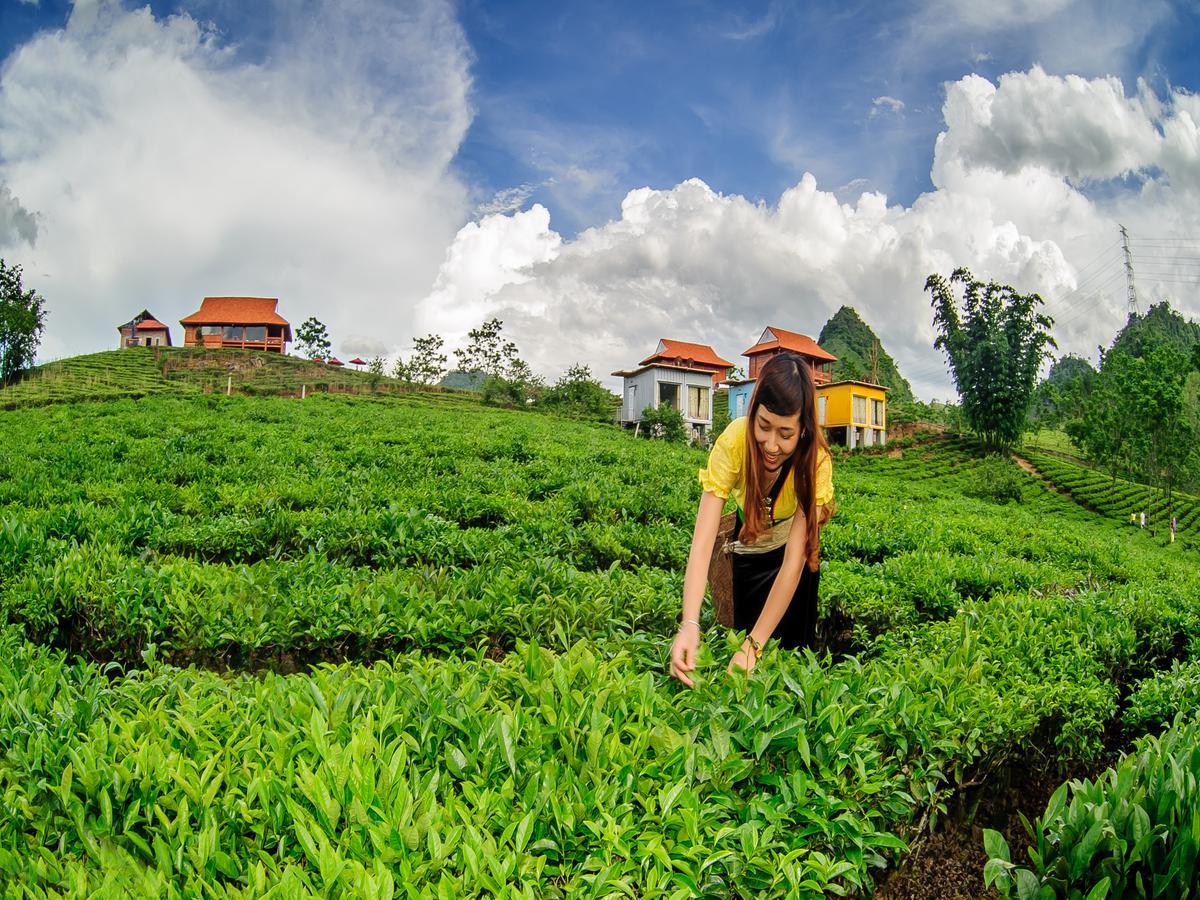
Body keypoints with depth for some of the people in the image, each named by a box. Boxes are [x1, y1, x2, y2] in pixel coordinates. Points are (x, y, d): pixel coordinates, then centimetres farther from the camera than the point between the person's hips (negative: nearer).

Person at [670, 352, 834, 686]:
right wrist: (689, 626, -53)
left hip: (793, 543, -1)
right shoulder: (734, 442, -35)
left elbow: (793, 563, -36)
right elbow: (702, 539, -40)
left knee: (793, 641, 3)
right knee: (742, 629, 8)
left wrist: (753, 646, -40)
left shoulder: (814, 459, -35)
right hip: (747, 543, 1)